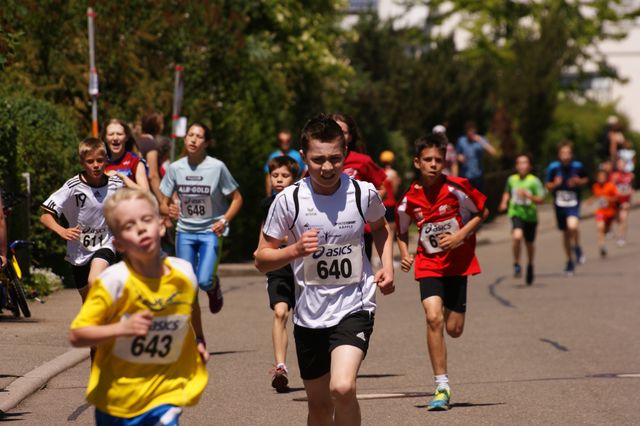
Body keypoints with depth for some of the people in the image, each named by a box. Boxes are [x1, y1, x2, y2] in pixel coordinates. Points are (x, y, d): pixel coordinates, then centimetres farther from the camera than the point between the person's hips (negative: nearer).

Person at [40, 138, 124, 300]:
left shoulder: (116, 185, -11)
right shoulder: (73, 187, -17)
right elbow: (45, 215, -17)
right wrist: (62, 231, -34)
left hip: (104, 246, -1)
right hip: (79, 250, 1)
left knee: (95, 281, -30)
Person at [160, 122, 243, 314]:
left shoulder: (217, 167, -11)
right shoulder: (175, 168, -3)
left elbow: (237, 198, -1)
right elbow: (163, 203, 3)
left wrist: (224, 221, -15)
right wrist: (168, 210, -21)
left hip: (211, 231, -3)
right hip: (185, 232, 3)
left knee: (204, 281, -17)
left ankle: (214, 287, 22)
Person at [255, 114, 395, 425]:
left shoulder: (364, 193, -7)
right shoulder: (289, 200, -10)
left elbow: (380, 228, 18)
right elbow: (261, 260, -3)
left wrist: (387, 266, 3)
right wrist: (295, 250, -22)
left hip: (354, 306, -1)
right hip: (309, 314, 1)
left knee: (342, 388, -25)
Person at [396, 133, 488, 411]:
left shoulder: (457, 188, -13)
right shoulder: (409, 200, -7)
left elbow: (483, 212, 0)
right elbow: (402, 232, 11)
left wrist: (461, 235, -13)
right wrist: (405, 254, -7)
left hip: (458, 262, 0)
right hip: (428, 264, 0)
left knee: (454, 330, 2)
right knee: (433, 317, -21)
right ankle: (442, 387, -16)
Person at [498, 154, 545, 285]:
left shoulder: (534, 181, -7)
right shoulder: (512, 179, 3)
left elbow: (541, 199, -11)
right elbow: (507, 192, 24)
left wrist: (528, 196, -24)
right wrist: (504, 203, 7)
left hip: (530, 215, 0)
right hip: (516, 214, 0)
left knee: (529, 244, 13)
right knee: (517, 236, -27)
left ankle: (530, 266, 39)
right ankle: (516, 264, -11)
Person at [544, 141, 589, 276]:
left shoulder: (578, 166, -6)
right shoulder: (553, 167, -7)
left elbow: (585, 179, 11)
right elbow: (547, 185, 4)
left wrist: (579, 182, -11)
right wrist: (555, 184, -18)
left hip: (573, 203, -2)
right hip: (559, 203, 2)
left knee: (572, 226, -29)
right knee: (565, 233, 13)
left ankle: (577, 248, 1)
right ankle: (569, 262, 30)